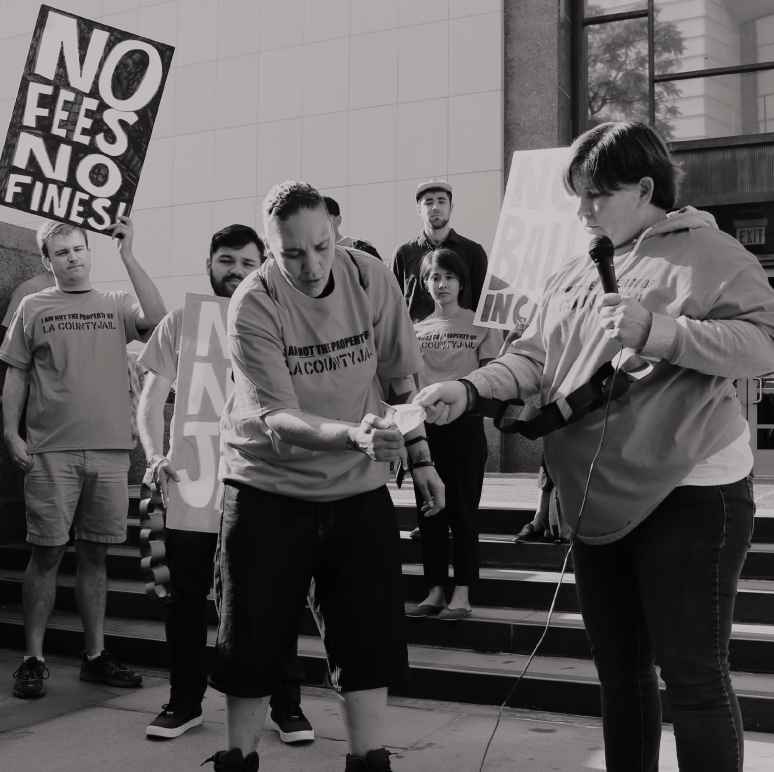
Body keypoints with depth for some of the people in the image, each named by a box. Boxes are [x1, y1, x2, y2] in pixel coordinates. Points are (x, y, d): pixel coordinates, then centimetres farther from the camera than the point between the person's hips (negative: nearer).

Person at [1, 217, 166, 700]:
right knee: (47, 554, 1)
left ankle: (96, 656, 19)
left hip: (110, 451, 2)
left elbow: (157, 320, -11)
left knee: (95, 555, 9)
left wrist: (127, 255, -10)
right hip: (52, 451, -1)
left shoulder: (116, 305, 9)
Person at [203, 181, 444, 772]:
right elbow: (276, 420, -26)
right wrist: (355, 435, -42)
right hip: (270, 489, -2)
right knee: (254, 638, 5)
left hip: (358, 488, 3)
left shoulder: (371, 278, -9)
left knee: (371, 633, 3)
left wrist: (420, 456, 6)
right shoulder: (254, 305, -19)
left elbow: (400, 378, 5)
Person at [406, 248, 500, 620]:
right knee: (429, 511, 8)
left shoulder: (479, 325, 2)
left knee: (462, 511, -1)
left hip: (465, 424, -4)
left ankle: (461, 595, 6)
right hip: (426, 425, 4)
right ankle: (435, 592, 17)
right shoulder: (416, 330, 11)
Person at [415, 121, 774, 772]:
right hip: (598, 498, 7)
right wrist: (469, 389, -8)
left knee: (692, 675, 0)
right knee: (619, 670, 18)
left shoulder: (709, 253, -6)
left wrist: (656, 331, -26)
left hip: (687, 493, -7)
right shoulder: (574, 276, 14)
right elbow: (532, 359, 9)